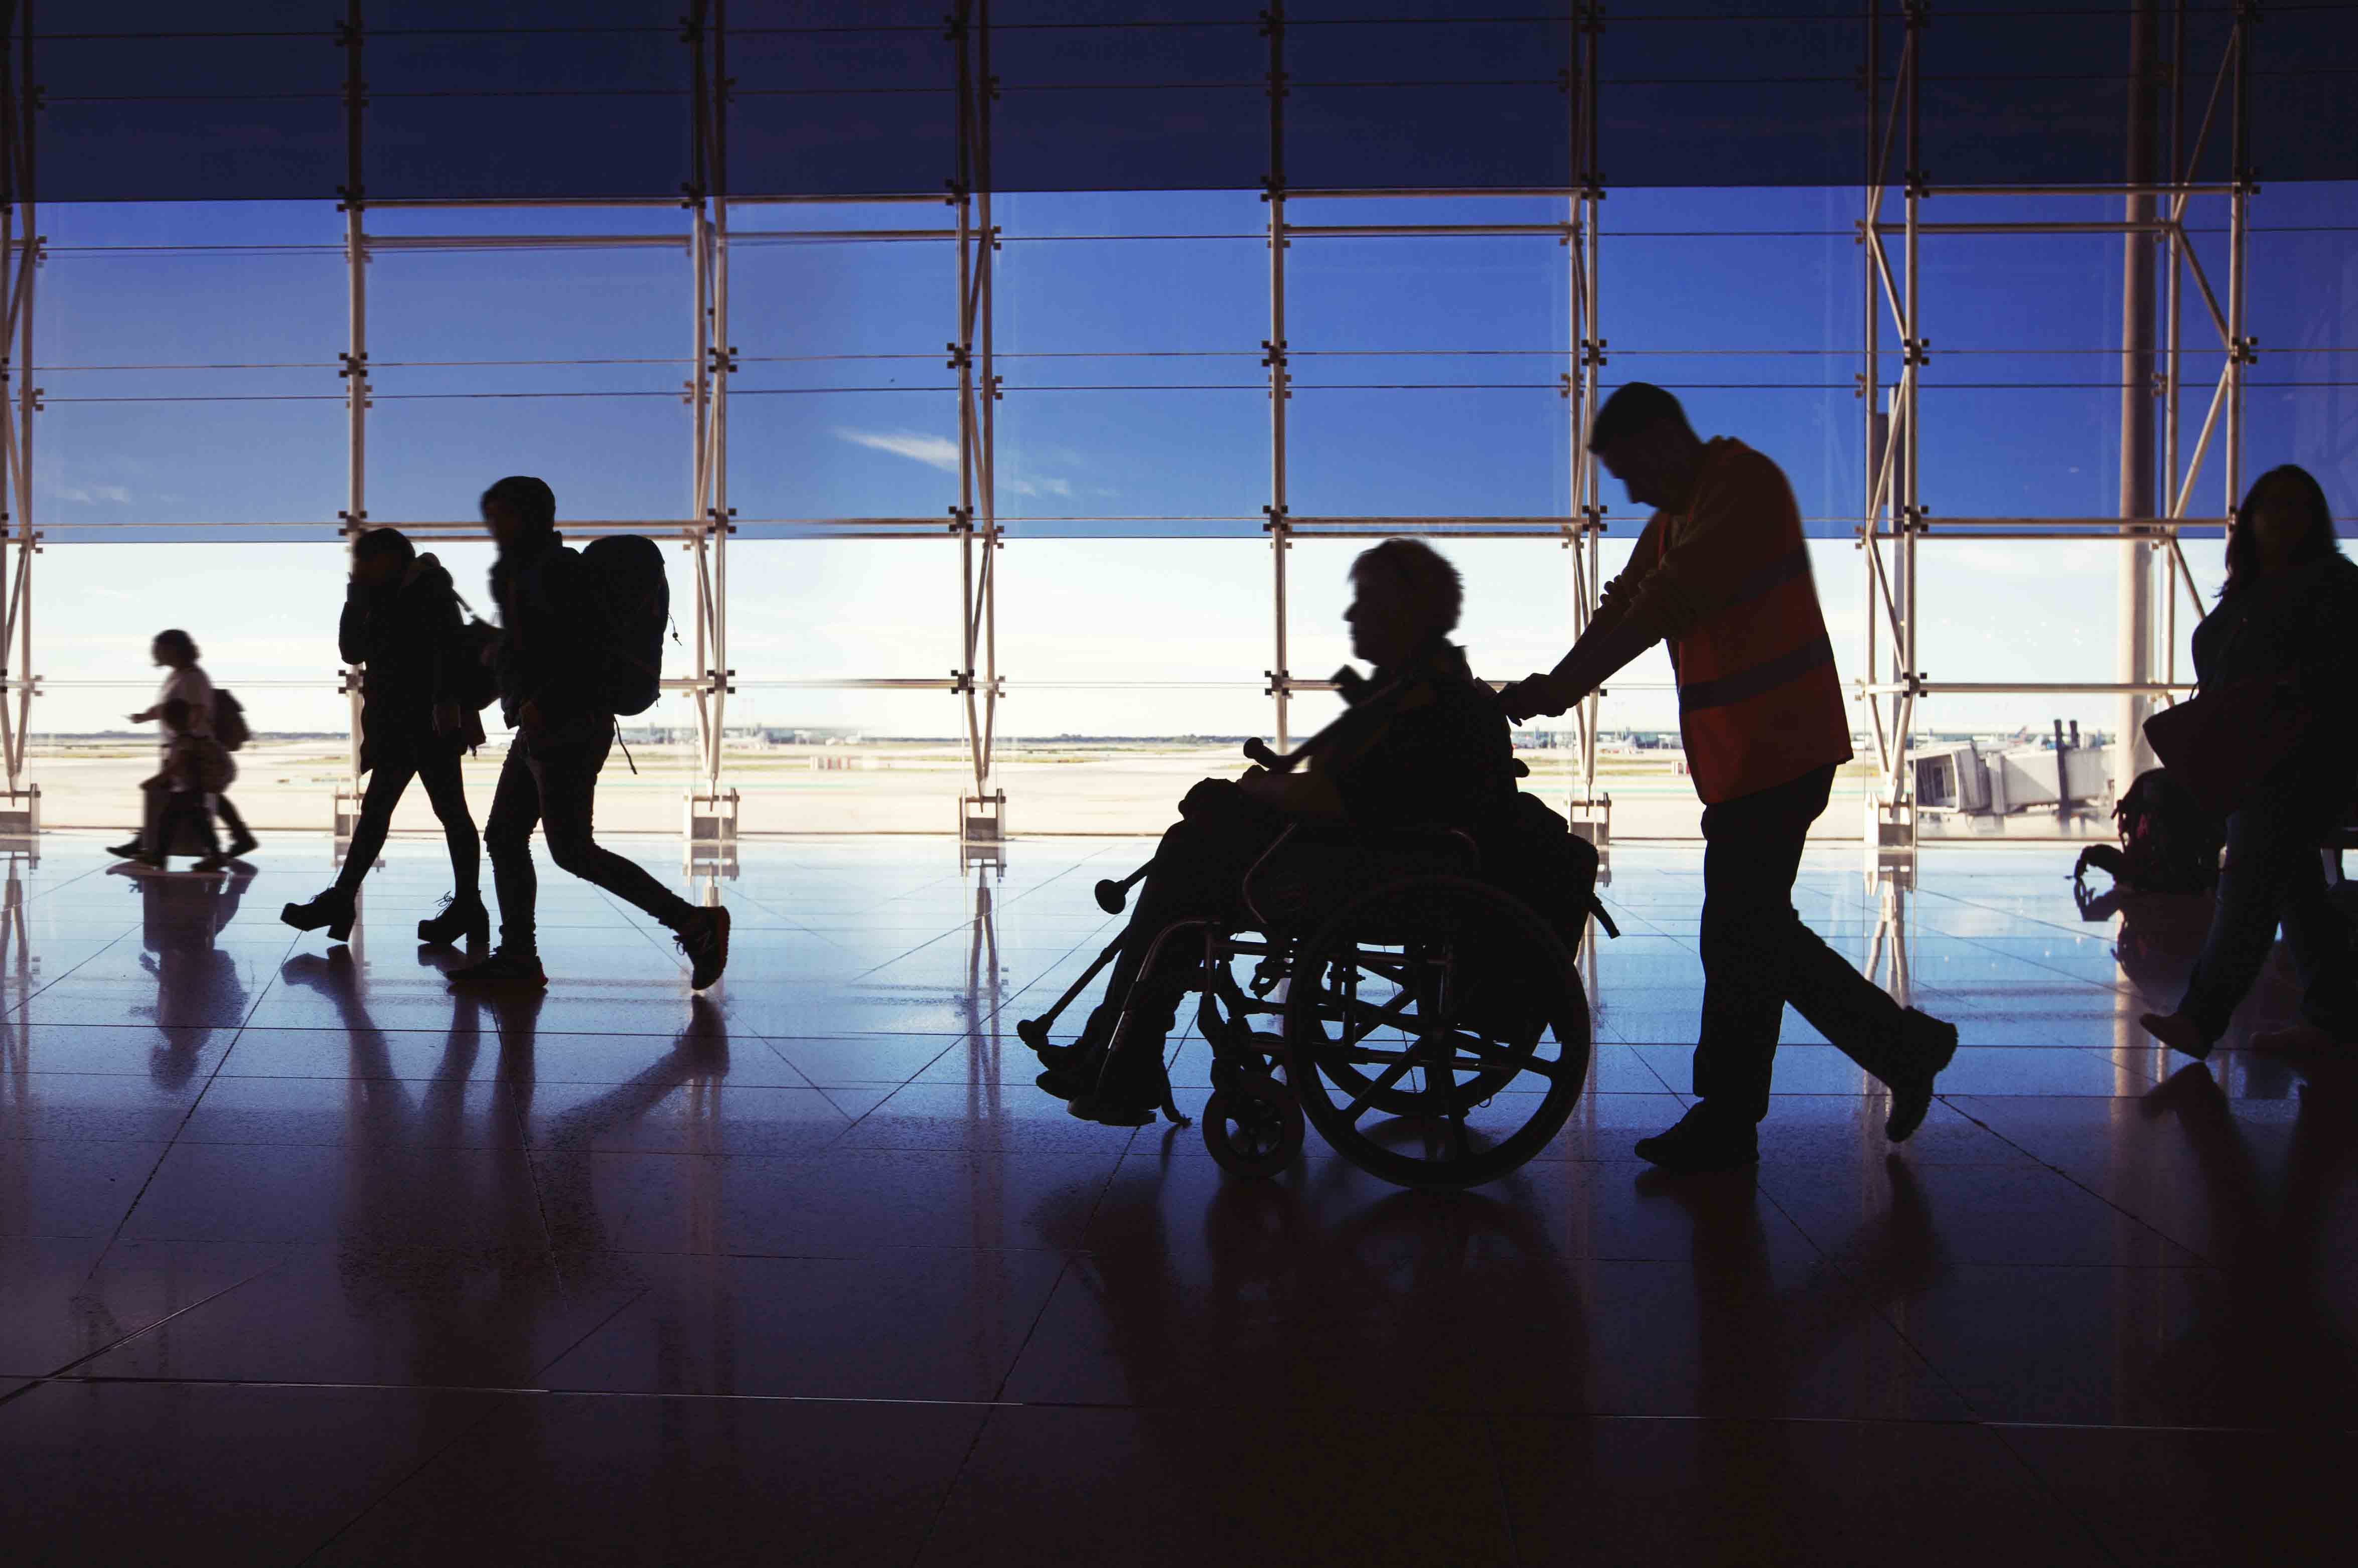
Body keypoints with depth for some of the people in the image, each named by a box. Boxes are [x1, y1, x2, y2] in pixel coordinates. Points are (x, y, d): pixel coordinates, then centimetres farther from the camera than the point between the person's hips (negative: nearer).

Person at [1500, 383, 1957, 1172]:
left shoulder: (1747, 484, -12)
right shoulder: (1672, 521, 19)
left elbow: (1665, 605, -22)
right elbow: (1623, 610, 11)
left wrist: (1559, 687, -23)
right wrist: (1544, 690, -4)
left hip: (1776, 749, -10)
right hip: (1739, 755, 10)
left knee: (1739, 937, -4)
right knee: (1758, 931, 13)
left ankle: (1724, 1124, 6)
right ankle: (1905, 1047, 25)